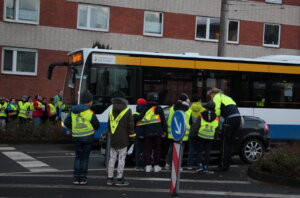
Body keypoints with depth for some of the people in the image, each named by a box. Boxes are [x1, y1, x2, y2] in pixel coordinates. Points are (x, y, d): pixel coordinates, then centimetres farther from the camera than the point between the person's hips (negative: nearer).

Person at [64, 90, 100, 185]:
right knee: (85, 157, 8)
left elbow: (66, 123, 5)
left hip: (76, 137, 3)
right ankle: (83, 178, 7)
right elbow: (97, 126, -2)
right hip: (87, 137, -3)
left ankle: (76, 177, 9)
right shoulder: (90, 113, -12)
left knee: (78, 157, 14)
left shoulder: (73, 111, -1)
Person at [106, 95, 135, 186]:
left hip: (113, 140, 5)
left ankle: (109, 178, 14)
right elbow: (130, 126, -6)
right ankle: (119, 179, 1)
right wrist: (132, 138, 2)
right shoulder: (127, 111, -7)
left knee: (112, 158, 10)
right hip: (123, 140, -5)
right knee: (121, 159, 0)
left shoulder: (111, 111, 10)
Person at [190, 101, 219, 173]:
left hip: (200, 137, -2)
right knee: (207, 153, 9)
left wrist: (192, 134, 3)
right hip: (210, 139, 2)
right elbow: (217, 130, 7)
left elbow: (195, 126, -8)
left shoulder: (201, 116, -9)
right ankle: (205, 167, 8)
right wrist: (214, 137, 20)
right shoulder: (216, 118, -1)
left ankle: (199, 165, -1)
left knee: (199, 151, 9)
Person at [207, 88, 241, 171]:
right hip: (238, 117, 8)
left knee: (225, 143, -2)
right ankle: (227, 165, 18)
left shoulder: (217, 97, 6)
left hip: (230, 118, -8)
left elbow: (217, 110, -7)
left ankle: (223, 166, -1)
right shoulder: (226, 97, 33)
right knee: (230, 143, 14)